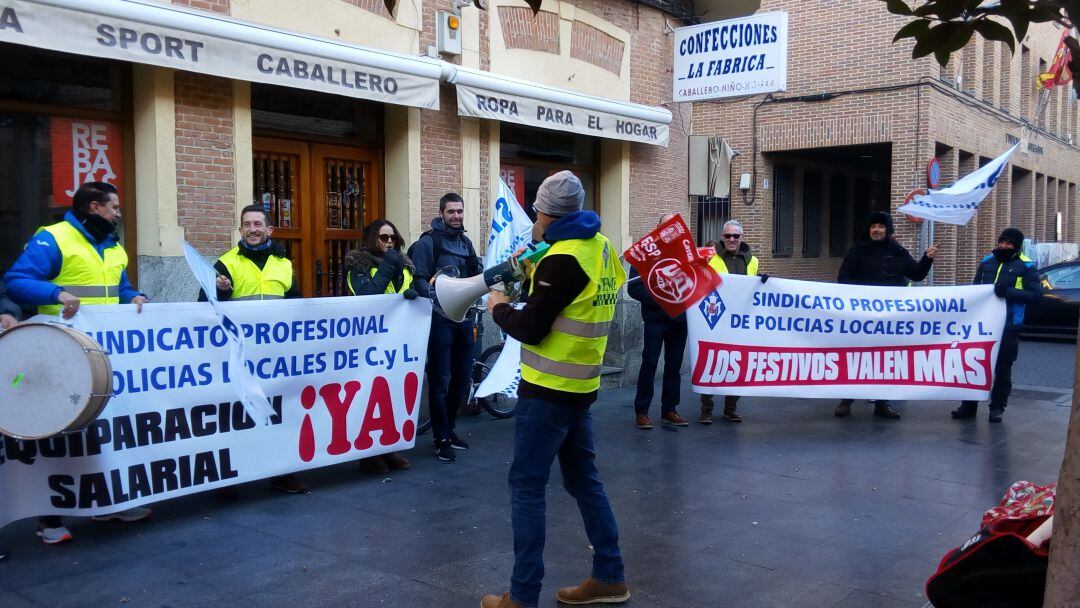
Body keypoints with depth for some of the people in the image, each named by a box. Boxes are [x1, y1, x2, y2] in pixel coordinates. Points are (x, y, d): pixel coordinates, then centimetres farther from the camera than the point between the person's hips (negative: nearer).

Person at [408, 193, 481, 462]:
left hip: (464, 317, 7)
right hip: (439, 319, -7)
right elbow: (418, 280, -11)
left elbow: (476, 276, 16)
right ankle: (441, 439, 8)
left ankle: (449, 429, 27)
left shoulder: (466, 242, 16)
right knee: (440, 380, -2)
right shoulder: (428, 242, -7)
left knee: (462, 379, 11)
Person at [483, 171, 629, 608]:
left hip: (548, 390, -9)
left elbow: (530, 328, -18)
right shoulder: (601, 248, 8)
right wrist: (534, 282, 15)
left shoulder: (563, 258, -19)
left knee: (527, 486, -1)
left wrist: (500, 308, 0)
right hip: (579, 386, 9)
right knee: (584, 479, 17)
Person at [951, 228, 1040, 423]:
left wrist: (1008, 292, -23)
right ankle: (969, 405, 15)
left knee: (1002, 367, 5)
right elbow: (975, 287, 19)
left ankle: (997, 407, 16)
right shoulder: (987, 260, 11)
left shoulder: (1026, 266, -2)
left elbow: (1035, 294, -10)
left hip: (1009, 325, -4)